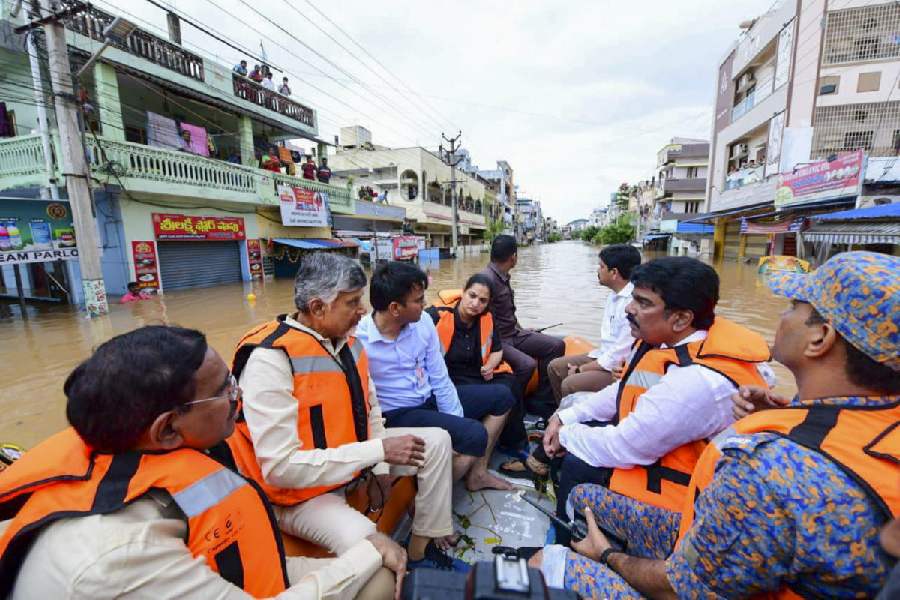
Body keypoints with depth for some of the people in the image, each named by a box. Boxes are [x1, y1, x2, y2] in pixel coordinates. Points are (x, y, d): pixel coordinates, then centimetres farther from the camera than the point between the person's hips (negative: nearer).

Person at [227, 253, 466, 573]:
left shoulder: (346, 340, -3)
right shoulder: (270, 359, -27)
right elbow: (280, 467, -29)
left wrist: (381, 467, 1)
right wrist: (379, 451, -29)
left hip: (356, 457, 8)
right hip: (299, 491, -7)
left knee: (437, 441, 6)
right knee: (365, 542, -35)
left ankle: (421, 547, 16)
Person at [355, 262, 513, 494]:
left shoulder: (423, 322, -7)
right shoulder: (357, 341, -24)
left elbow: (440, 379, -1)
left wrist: (457, 420, -6)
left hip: (430, 399, 7)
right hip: (397, 414, -7)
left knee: (500, 398, 9)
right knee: (474, 435, -25)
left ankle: (477, 472, 17)